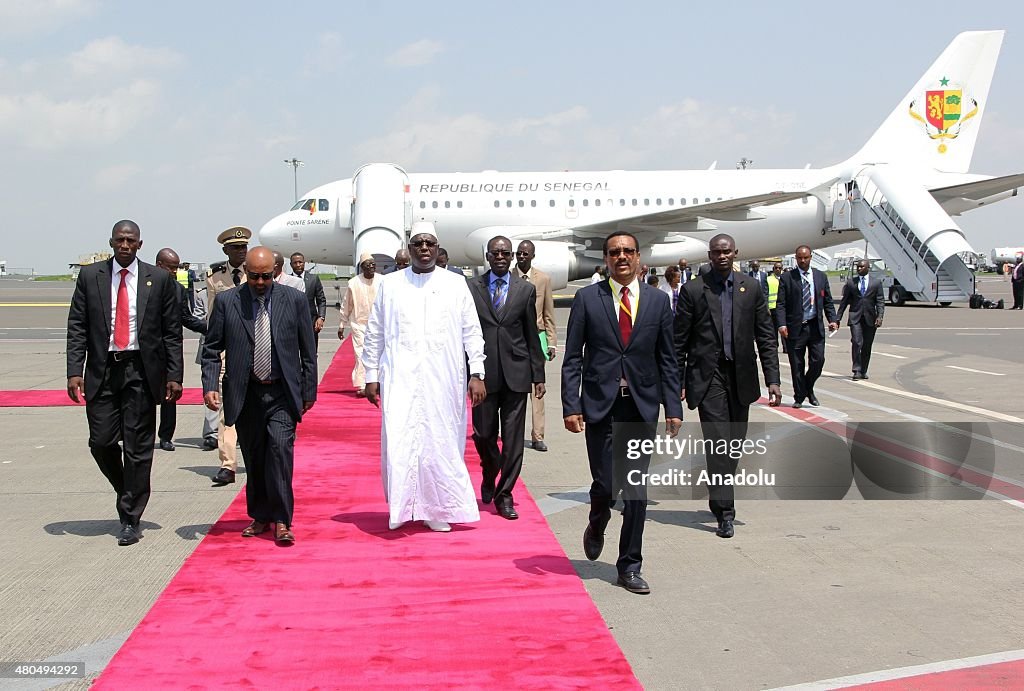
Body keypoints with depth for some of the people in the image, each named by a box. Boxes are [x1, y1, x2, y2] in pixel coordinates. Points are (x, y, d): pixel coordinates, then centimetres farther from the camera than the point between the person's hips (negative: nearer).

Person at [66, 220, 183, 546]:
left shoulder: (159, 279, 3)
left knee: (138, 447, 1)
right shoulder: (90, 276, 6)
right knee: (101, 441, 1)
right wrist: (75, 370, -5)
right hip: (102, 369, 2)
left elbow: (172, 331, 3)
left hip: (141, 371, -1)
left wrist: (174, 376, -3)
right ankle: (129, 492, 29)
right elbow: (77, 326, 5)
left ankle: (130, 519, 10)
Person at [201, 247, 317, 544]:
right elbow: (211, 349, 5)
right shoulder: (226, 302, 2)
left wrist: (309, 392, 5)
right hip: (245, 394, 2)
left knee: (280, 449, -14)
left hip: (282, 392, -1)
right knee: (254, 458, 8)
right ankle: (260, 517, 23)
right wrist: (210, 386, -7)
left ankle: (281, 521, -6)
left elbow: (307, 350, 5)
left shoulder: (294, 299, 1)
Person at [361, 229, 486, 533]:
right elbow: (374, 334, 11)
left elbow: (471, 332, 6)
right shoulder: (390, 285, 9)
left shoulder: (456, 284, 7)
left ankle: (437, 509, 14)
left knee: (442, 442, 2)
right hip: (400, 379, 0)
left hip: (443, 380, 0)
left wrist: (476, 374, 0)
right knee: (398, 441, -8)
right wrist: (371, 377, 7)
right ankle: (401, 508, 4)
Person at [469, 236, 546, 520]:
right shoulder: (472, 288, 3)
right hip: (484, 373, 0)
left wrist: (538, 375, 5)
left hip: (516, 372, 1)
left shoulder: (526, 289, 6)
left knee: (513, 438, 1)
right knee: (483, 434, 5)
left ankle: (504, 494, 13)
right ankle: (489, 477, 34)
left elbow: (532, 335, 7)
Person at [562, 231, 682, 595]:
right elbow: (572, 358, 0)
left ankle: (629, 566, 15)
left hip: (642, 405, 2)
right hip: (600, 404, -1)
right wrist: (570, 406, -8)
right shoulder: (587, 298, 2)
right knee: (605, 484, -2)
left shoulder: (658, 300, 7)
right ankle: (596, 527, 34)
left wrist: (673, 407, 1)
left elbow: (667, 360, 8)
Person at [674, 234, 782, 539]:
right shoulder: (693, 290, -1)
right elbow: (680, 340, 1)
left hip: (741, 377, 3)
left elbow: (766, 336, 6)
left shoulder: (752, 287, 6)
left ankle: (720, 494, 31)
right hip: (708, 376, -3)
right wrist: (677, 382, -3)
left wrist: (773, 379, -2)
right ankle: (725, 512, -6)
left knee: (735, 441, 11)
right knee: (718, 442, -9)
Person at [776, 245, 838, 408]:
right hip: (795, 327, -2)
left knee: (818, 360, -3)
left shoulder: (821, 277, 10)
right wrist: (782, 324, -16)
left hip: (816, 327, 2)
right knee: (797, 365, 3)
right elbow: (780, 304, -3)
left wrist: (832, 320, -3)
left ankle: (808, 388, 23)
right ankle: (799, 397, 16)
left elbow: (828, 302, 12)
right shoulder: (787, 278, 0)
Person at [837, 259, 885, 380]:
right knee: (856, 343, -15)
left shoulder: (876, 283, 7)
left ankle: (863, 371, 18)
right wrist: (838, 318, 7)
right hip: (855, 318, -1)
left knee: (867, 346, 7)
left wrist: (879, 316, -13)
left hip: (870, 319, 1)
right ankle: (857, 371, -14)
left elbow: (880, 301, 2)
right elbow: (844, 301, 11)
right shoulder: (850, 283, 9)